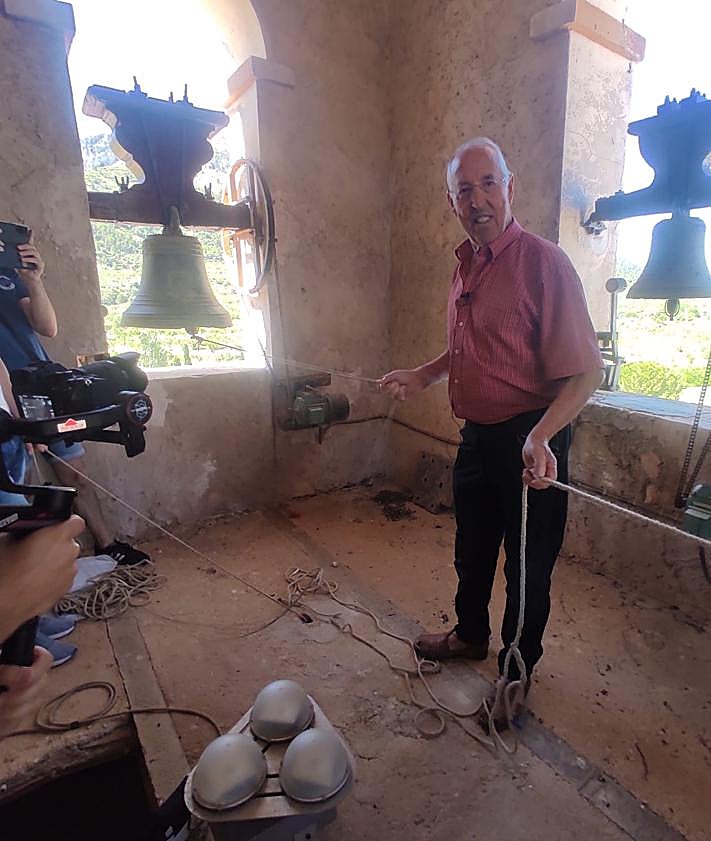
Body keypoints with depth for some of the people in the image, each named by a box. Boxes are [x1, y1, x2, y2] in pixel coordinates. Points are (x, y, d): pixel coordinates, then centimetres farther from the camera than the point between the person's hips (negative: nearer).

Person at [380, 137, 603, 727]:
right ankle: (471, 634, 49)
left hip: (530, 443, -7)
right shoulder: (466, 266, 8)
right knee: (472, 549, 23)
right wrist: (422, 375, 9)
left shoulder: (543, 262, -17)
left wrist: (540, 436, -34)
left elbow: (586, 371, -21)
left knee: (528, 563, 12)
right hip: (477, 435, 8)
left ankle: (518, 669, 37)